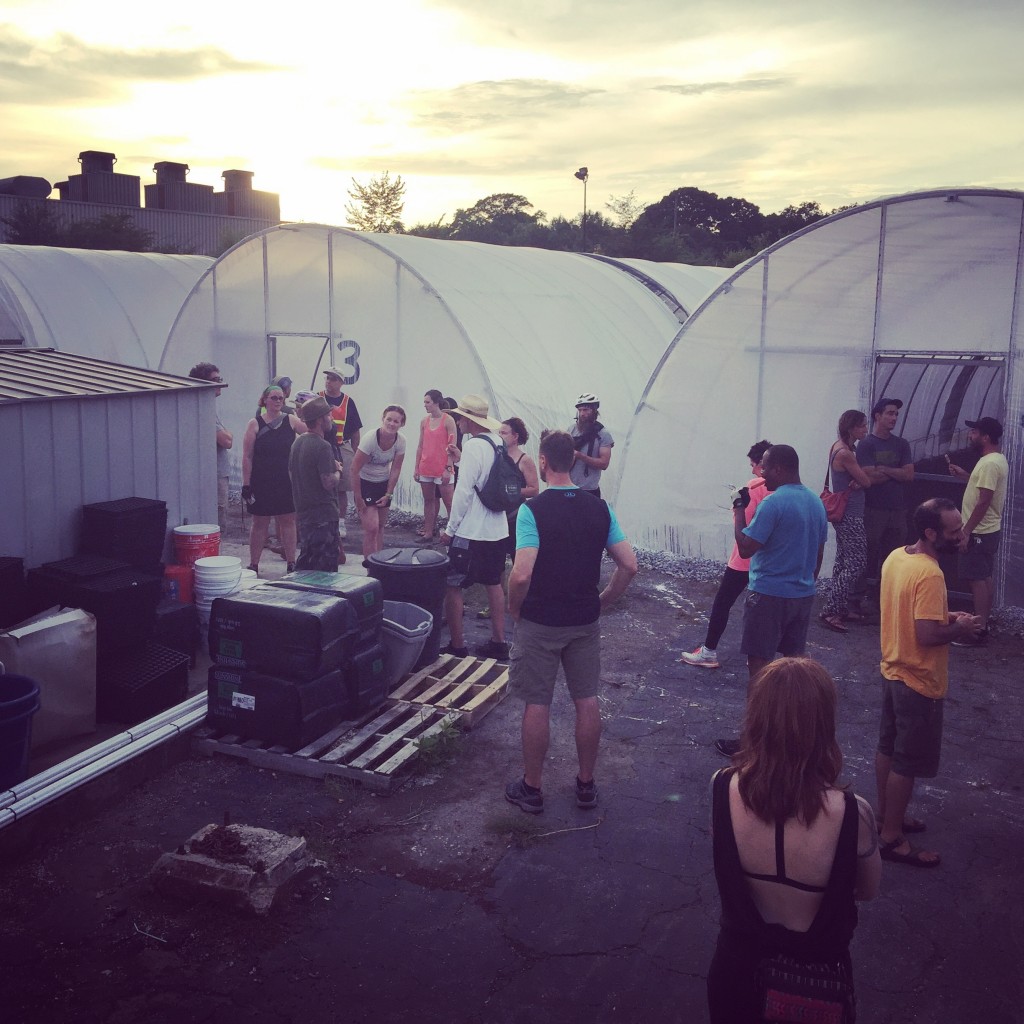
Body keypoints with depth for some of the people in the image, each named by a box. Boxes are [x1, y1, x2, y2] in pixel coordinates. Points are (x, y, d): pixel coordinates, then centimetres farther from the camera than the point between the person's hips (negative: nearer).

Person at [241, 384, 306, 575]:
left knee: (288, 521, 8)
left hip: (287, 482, 2)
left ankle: (291, 563, 17)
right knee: (260, 523, 6)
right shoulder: (255, 424, -3)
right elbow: (247, 457, -5)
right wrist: (246, 485, -8)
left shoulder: (291, 421, 2)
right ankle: (253, 565, 16)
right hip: (261, 483, -2)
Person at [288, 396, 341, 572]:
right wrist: (337, 471, -2)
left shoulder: (297, 443, 9)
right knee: (325, 568, -2)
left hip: (304, 512, 9)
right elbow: (329, 483, -23)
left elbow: (291, 473, 19)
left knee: (305, 562, 19)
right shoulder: (322, 446, -19)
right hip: (323, 514, -9)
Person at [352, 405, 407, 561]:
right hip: (365, 483, -5)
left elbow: (395, 469, -2)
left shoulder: (400, 441, -12)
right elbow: (355, 469, -21)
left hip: (384, 483, 5)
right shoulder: (370, 439, -26)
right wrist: (358, 498, -19)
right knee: (371, 528, -13)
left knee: (380, 526, 12)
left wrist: (388, 494, -5)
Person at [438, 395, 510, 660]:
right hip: (498, 529, 9)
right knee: (493, 584, 17)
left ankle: (457, 646, 5)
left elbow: (464, 491, -19)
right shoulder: (498, 443, 6)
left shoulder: (474, 446, -17)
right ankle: (498, 642, 22)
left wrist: (450, 528, -12)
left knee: (452, 587, 1)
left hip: (471, 532, -9)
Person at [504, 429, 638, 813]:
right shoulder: (599, 508, -1)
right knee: (587, 700, 13)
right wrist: (602, 602, 9)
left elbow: (522, 574, -24)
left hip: (539, 623, -4)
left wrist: (515, 608, -5)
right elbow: (629, 565, -3)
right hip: (586, 622, 4)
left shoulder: (533, 510, -16)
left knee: (537, 704, 7)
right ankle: (586, 784, 26)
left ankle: (531, 788, 20)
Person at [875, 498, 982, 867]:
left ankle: (886, 816, 37)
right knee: (908, 763, 4)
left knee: (888, 749, 21)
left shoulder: (896, 557, 1)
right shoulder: (930, 575, -27)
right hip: (919, 681, -9)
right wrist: (960, 629, -12)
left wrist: (944, 615, 6)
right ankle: (893, 838, 16)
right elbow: (927, 636, -29)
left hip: (892, 670, 9)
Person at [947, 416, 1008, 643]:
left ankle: (979, 630, -4)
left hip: (979, 532, -10)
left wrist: (966, 531, -22)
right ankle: (983, 623, 23)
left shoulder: (989, 463, -22)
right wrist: (964, 475, 16)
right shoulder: (997, 459, 11)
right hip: (989, 529, 10)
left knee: (977, 579, -7)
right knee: (986, 577, 14)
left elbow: (984, 501, -25)